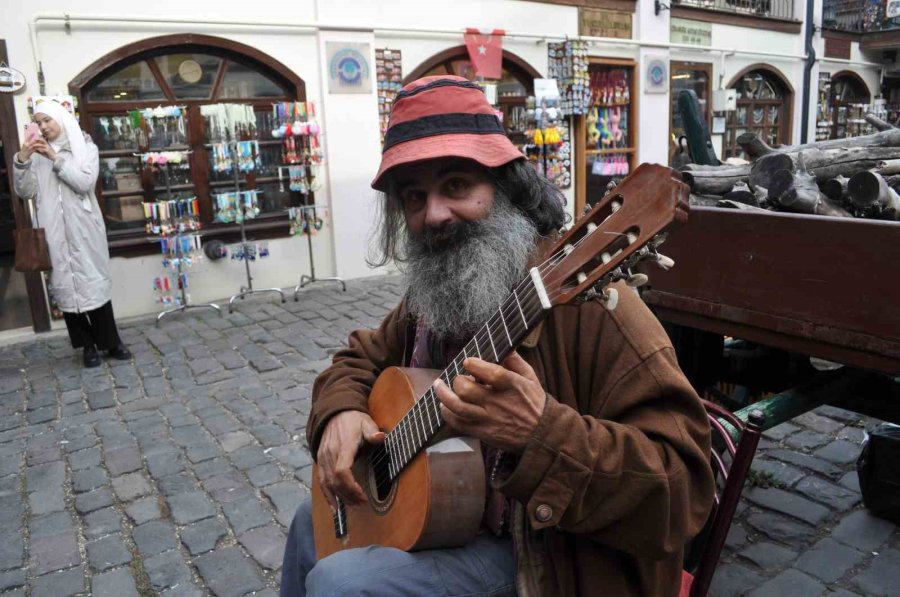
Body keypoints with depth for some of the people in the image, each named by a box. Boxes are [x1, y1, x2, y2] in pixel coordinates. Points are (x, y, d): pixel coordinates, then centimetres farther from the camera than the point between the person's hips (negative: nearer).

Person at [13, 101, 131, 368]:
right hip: (53, 231, 3)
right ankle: (88, 345, 11)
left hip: (83, 228, -2)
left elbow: (85, 182, -11)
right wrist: (22, 160, -10)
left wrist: (56, 158, -16)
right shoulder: (37, 154, 9)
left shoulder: (86, 147, 4)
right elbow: (25, 192, 2)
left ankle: (111, 342, 8)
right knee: (65, 286, 2)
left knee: (93, 282, -1)